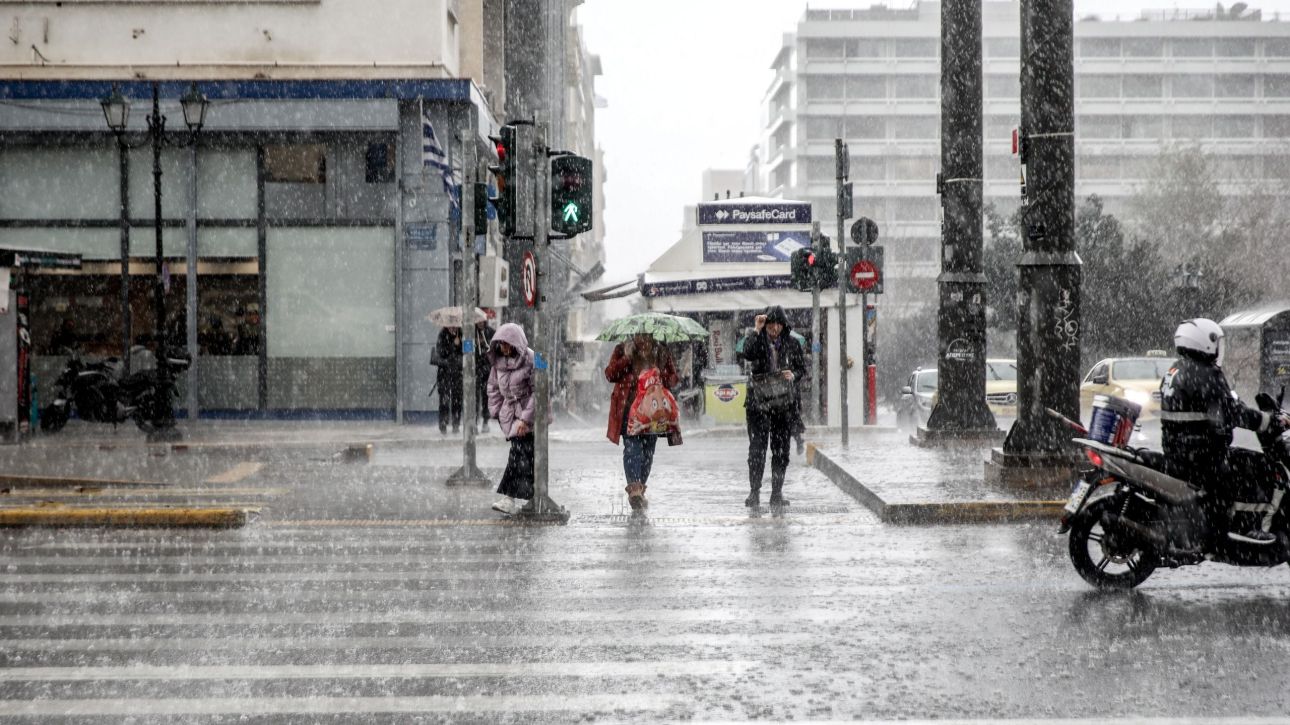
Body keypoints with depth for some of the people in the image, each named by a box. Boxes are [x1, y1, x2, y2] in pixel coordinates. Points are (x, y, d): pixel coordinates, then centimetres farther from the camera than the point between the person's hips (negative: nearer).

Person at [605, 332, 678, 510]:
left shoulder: (662, 352, 12)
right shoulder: (622, 350, 7)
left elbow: (673, 378, 14)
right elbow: (610, 374, -1)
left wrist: (661, 376, -8)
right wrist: (626, 358, -13)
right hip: (629, 407, -3)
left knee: (648, 450, 7)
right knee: (632, 447, -17)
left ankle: (640, 489, 19)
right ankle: (634, 488, -27)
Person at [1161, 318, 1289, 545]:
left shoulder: (1175, 371, 14)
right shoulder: (1206, 375, -16)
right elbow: (1231, 412, -21)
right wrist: (1269, 420, -14)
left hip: (1175, 450, 10)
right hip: (1199, 455, -10)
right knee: (1258, 464, -9)